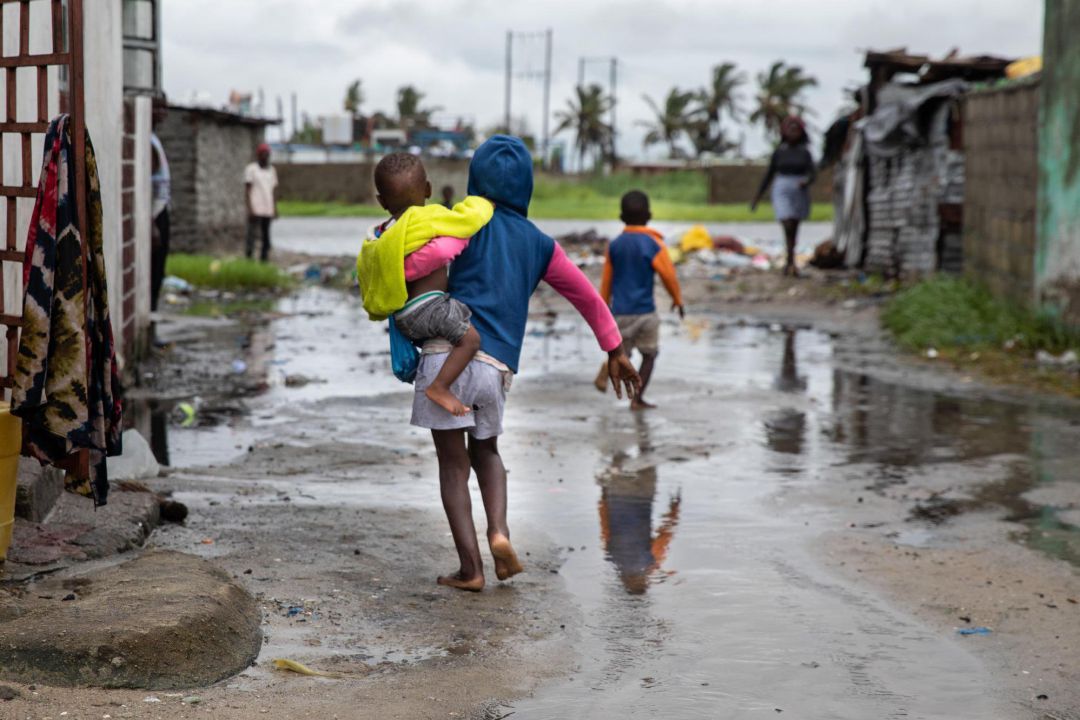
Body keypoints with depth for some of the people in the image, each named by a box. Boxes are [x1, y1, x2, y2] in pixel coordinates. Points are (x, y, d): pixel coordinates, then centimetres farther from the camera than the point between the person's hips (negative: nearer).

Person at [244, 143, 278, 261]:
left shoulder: (272, 170, 14)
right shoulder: (251, 169, -3)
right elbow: (247, 190, -6)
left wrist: (275, 209, 11)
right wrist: (250, 208, -14)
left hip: (268, 210, 6)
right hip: (256, 210, -6)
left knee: (266, 237, 6)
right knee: (252, 235, -9)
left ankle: (264, 259, 10)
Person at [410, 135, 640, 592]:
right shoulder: (539, 245, 17)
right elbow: (587, 296, 23)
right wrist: (615, 352, 34)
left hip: (448, 353, -3)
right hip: (496, 366, 3)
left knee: (453, 462, 8)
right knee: (485, 450, 26)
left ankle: (470, 568, 5)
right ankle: (498, 532, 4)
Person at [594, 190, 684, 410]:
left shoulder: (614, 245, 4)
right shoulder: (653, 244, -9)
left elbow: (606, 280, 9)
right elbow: (669, 275, -6)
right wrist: (678, 300, 10)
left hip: (620, 311, 3)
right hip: (644, 310, -3)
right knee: (649, 355, 13)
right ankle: (637, 399, 5)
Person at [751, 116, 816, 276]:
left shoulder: (805, 153, 3)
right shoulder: (778, 152, 2)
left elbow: (812, 173, -6)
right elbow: (769, 175, 8)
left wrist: (807, 181, -30)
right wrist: (758, 197, 8)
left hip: (800, 193, 2)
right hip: (782, 193, -2)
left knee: (794, 230, 10)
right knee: (788, 228, -16)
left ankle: (788, 263, 25)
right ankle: (792, 264, -13)